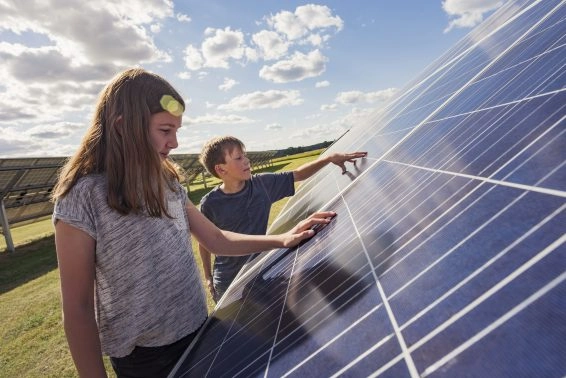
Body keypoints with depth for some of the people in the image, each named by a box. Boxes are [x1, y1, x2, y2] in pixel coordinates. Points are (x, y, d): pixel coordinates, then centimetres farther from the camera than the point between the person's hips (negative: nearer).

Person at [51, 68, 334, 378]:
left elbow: (217, 240, 4)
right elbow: (77, 311, -15)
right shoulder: (83, 197, -20)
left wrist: (282, 240, -4)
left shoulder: (168, 183, -2)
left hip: (196, 331, 6)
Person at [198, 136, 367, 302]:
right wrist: (208, 277, 4)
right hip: (228, 281, -2)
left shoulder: (262, 184, -10)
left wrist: (330, 158, -14)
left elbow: (297, 175, -4)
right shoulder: (210, 204, -17)